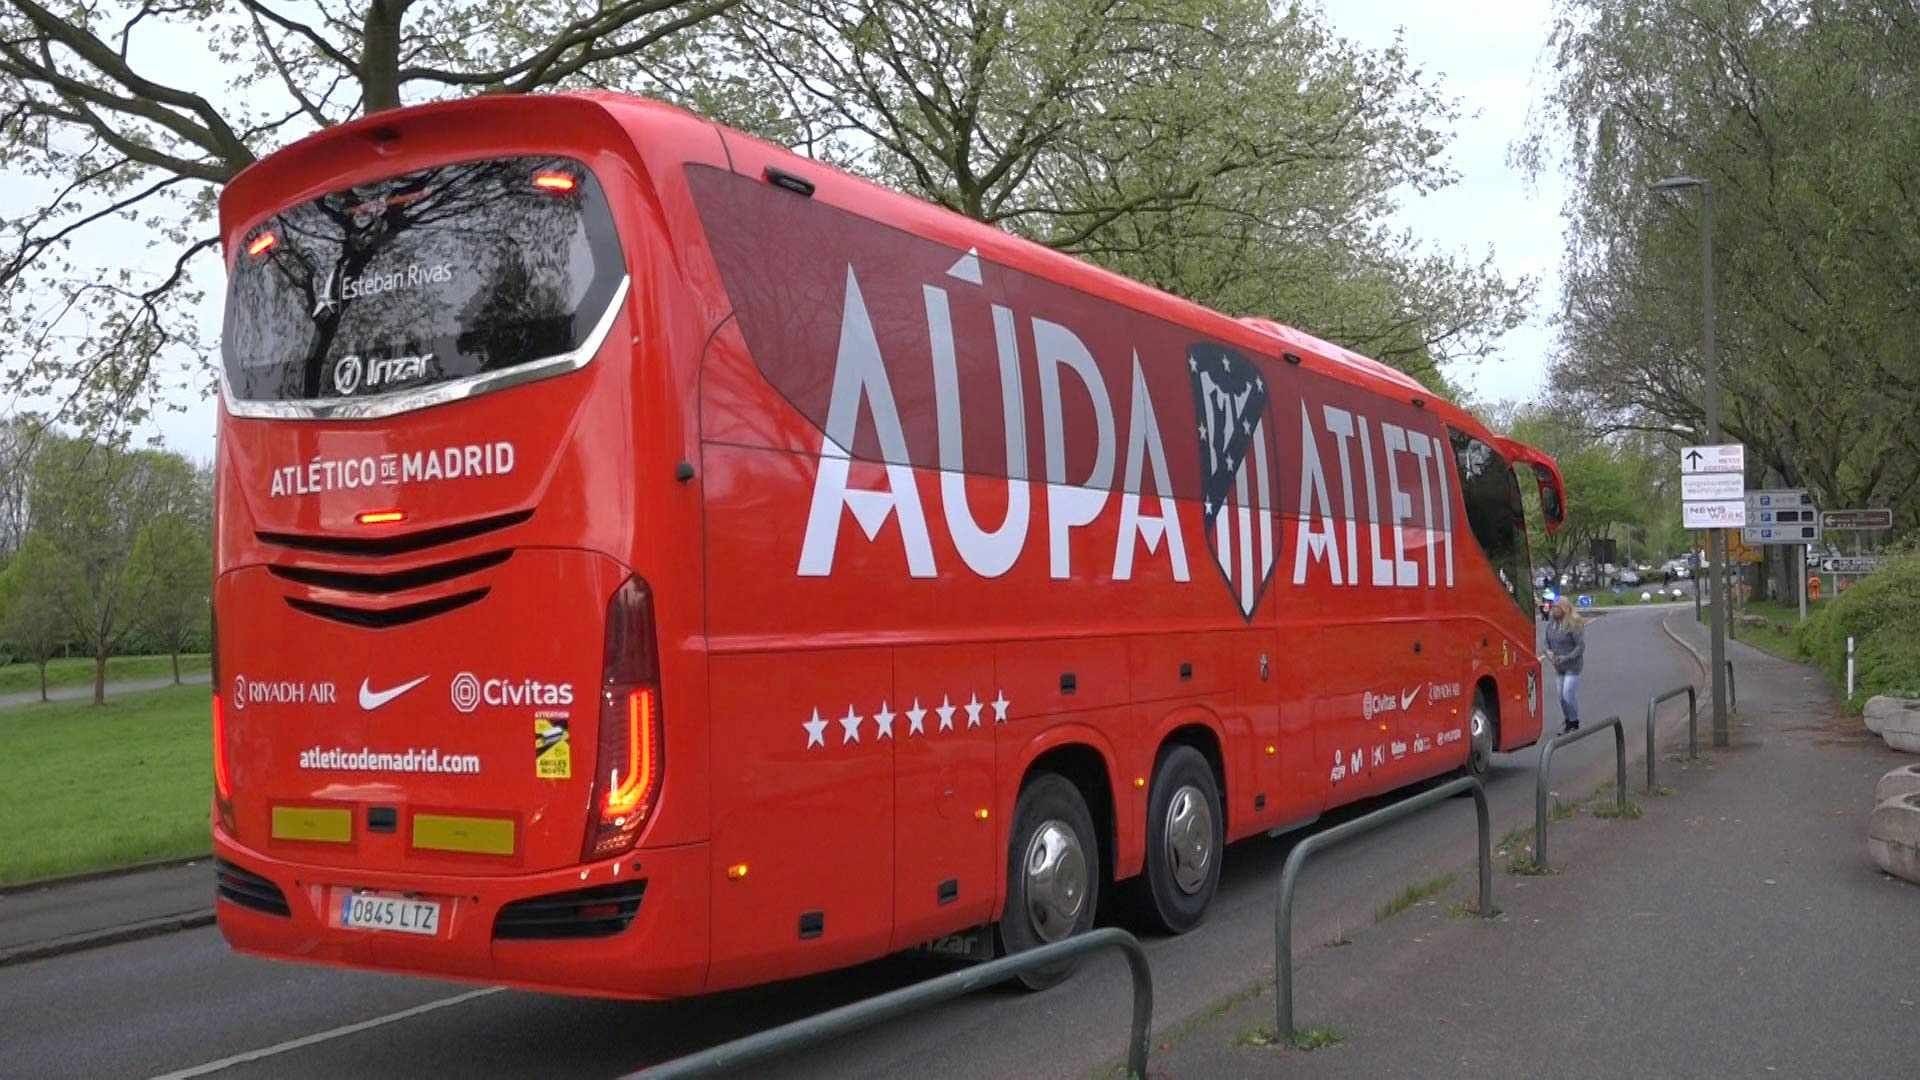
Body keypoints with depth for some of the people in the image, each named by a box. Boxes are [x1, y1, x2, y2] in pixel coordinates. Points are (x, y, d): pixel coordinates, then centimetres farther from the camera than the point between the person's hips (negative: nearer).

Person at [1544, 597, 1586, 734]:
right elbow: (1547, 642, 16)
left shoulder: (1574, 625, -16)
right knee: (1562, 696, 10)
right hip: (1559, 667, 7)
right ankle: (1568, 723, 24)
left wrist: (1566, 658, -21)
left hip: (1572, 666, -7)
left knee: (1569, 695, -9)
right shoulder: (1551, 624, 4)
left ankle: (1575, 724, 6)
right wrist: (1549, 653, -4)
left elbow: (1581, 646, -16)